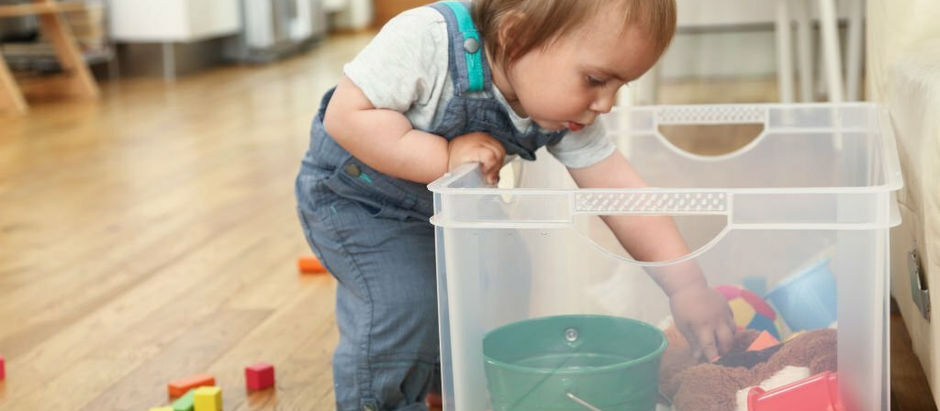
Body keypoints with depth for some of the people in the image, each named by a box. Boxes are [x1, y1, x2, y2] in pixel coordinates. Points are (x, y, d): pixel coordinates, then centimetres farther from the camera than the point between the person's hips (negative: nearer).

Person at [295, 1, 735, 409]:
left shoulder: (567, 117, -19)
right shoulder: (426, 38, -38)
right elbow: (347, 115, -36)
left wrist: (687, 286, -21)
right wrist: (445, 157, -39)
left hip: (448, 202, 6)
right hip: (355, 195, -6)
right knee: (406, 304, -22)